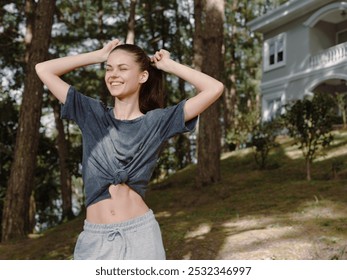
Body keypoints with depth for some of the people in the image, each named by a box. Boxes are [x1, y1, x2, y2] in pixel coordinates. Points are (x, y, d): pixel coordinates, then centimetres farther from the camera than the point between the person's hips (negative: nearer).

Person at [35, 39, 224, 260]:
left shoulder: (157, 121, 1)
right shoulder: (92, 114, 7)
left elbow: (214, 89, -4)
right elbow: (43, 69, 9)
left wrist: (169, 65, 5)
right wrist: (99, 56, 10)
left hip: (139, 234, -1)